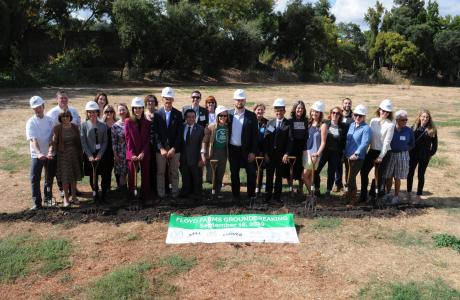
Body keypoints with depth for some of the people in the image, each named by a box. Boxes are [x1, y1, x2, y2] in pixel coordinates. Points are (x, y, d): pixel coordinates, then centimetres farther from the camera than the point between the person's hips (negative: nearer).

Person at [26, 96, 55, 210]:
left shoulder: (50, 120, 0)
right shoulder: (31, 122, -10)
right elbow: (33, 140, -21)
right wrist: (39, 153, -36)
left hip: (50, 154, 3)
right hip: (36, 155, -3)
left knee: (49, 177, 15)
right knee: (35, 179, -2)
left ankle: (48, 197, 33)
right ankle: (37, 203, 7)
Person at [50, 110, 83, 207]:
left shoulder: (75, 127, 1)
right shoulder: (57, 128, -8)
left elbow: (78, 141, 6)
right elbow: (54, 142, -13)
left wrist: (80, 154, 5)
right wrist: (51, 152, -29)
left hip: (74, 154, 3)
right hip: (63, 155, -3)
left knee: (74, 177, 10)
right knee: (65, 177, 2)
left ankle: (74, 196, 24)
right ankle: (66, 198, 15)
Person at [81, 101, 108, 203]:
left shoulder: (103, 125, 3)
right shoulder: (84, 125, 0)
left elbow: (105, 141, 1)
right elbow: (83, 142, -4)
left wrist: (100, 154, -11)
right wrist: (90, 155, -11)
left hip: (101, 154, 1)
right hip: (89, 154, -1)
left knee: (105, 175, 1)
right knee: (93, 176, 6)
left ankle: (103, 196, 14)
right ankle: (95, 196, 18)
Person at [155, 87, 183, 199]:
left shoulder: (178, 114, 3)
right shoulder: (157, 114, 0)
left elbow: (179, 133, -2)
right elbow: (156, 133, -4)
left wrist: (173, 148, -10)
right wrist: (161, 148, -12)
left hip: (174, 149, 1)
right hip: (160, 148, -1)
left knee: (174, 172, 9)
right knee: (160, 172, 6)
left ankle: (175, 193, 19)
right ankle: (161, 194, 15)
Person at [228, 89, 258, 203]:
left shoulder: (251, 116, -3)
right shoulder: (229, 114, 3)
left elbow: (255, 135, -4)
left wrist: (253, 152, -10)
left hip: (247, 150, -2)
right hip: (233, 149, 2)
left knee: (251, 173, 0)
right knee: (234, 174, 10)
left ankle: (251, 195, 13)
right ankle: (236, 196, 21)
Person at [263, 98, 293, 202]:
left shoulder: (288, 124, -1)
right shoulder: (270, 123, 7)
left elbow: (290, 140, -6)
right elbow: (265, 138, 3)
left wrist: (286, 154, -13)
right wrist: (266, 153, -4)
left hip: (282, 155, -2)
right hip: (270, 154, 2)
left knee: (279, 176, 6)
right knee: (269, 175, 6)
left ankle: (277, 196, 15)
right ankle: (267, 196, 14)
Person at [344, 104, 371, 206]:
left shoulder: (366, 128, -10)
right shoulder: (352, 125, 12)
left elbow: (364, 143, -20)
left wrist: (356, 154, -28)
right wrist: (345, 153, 14)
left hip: (358, 158, -7)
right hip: (348, 157, 7)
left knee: (350, 179, -6)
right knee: (348, 178, 15)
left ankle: (353, 199, 10)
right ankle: (350, 194, 32)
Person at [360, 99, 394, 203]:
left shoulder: (390, 125, -9)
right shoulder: (373, 121, 4)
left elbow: (387, 142, -11)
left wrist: (381, 156, -13)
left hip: (383, 153, -4)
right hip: (372, 150, 4)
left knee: (379, 174, 3)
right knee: (364, 171, 0)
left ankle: (374, 194, 20)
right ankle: (363, 195, 10)